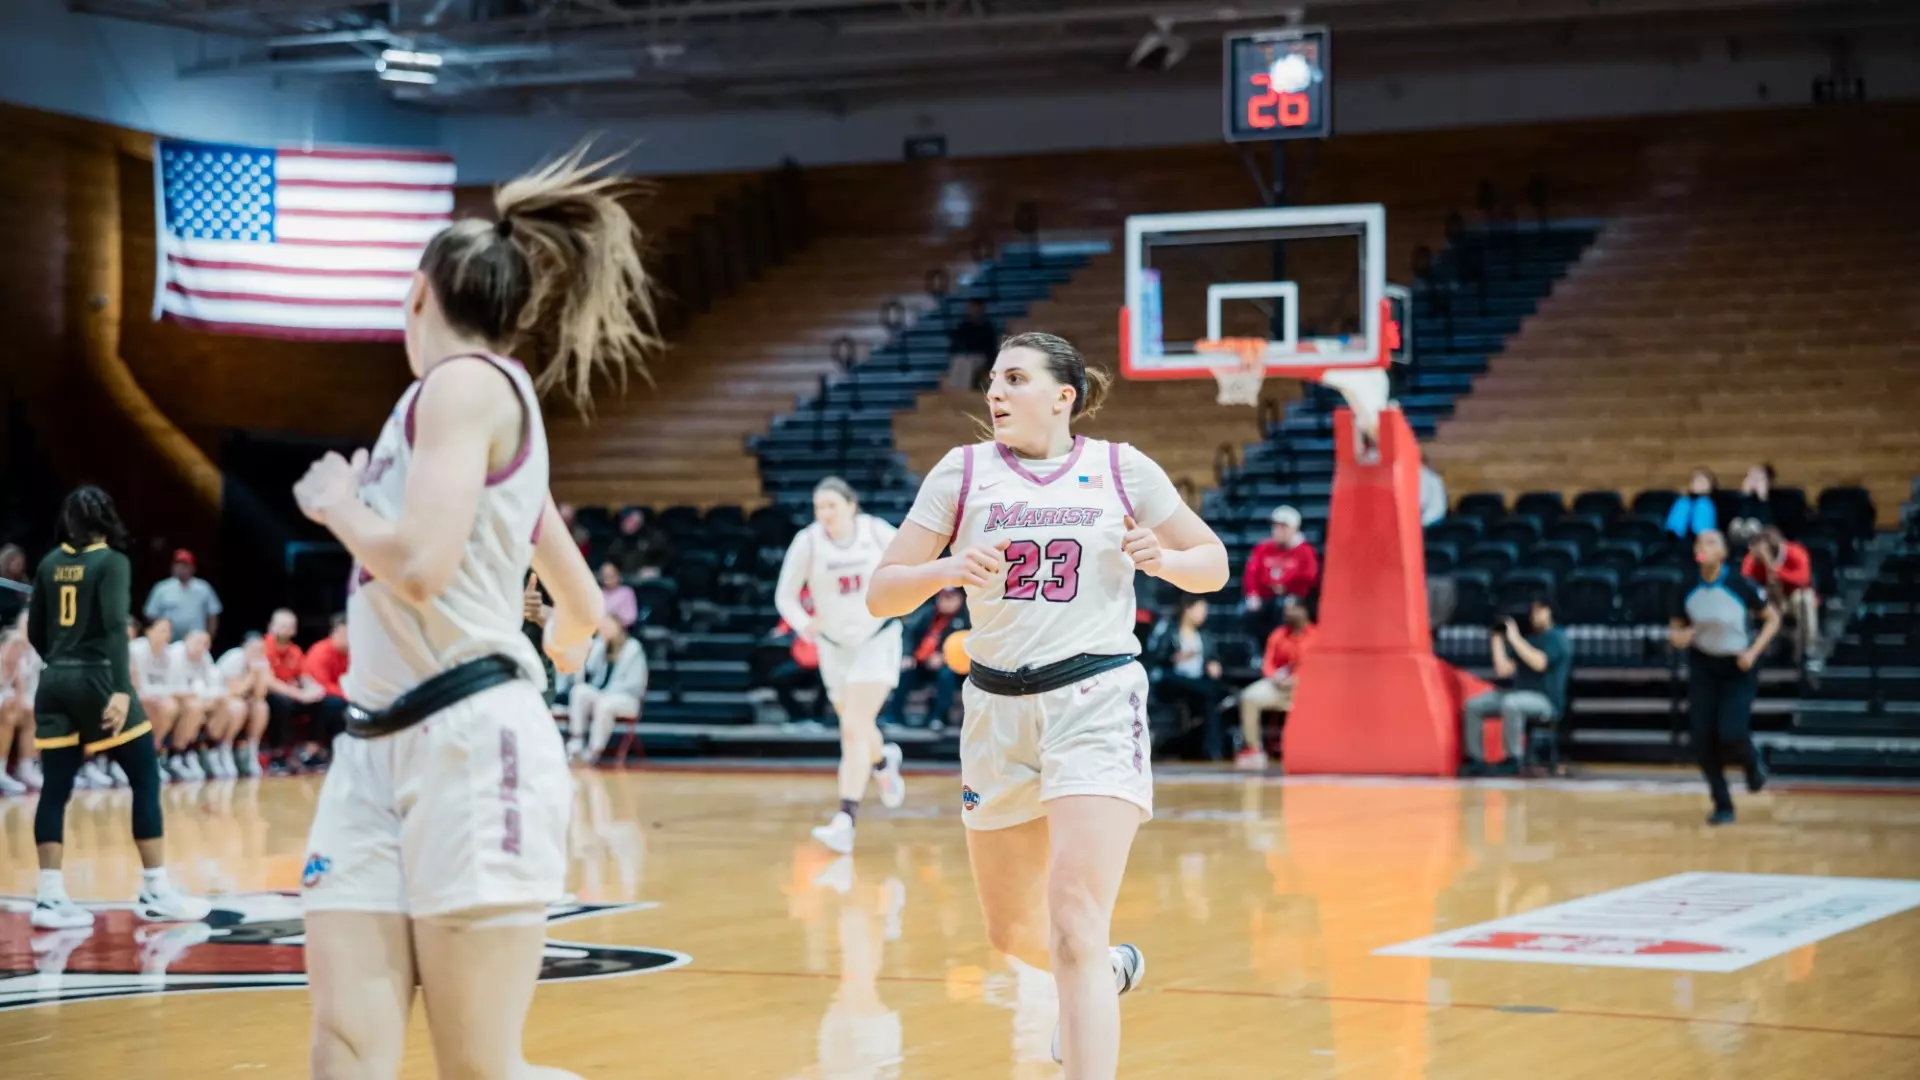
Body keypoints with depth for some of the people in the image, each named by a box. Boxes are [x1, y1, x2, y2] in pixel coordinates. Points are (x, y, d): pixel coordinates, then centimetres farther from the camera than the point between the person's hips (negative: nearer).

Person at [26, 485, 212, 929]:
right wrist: (122, 690, -25)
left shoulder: (49, 564, 10)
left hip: (54, 682, 6)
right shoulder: (112, 562, -6)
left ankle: (50, 898, 3)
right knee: (146, 780, 3)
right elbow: (115, 627, -18)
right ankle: (156, 893, 3)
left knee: (56, 788, 6)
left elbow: (35, 631, 15)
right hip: (97, 679, -6)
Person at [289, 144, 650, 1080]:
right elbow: (584, 608, 29)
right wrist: (560, 647, 53)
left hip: (469, 745, -9)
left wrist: (335, 502, 1)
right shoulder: (495, 404, 23)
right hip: (380, 750, 9)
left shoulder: (464, 381, -6)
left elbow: (420, 565, -20)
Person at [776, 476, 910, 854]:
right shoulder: (807, 542, -14)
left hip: (877, 639, -3)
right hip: (834, 645, 3)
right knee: (857, 729, 17)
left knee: (854, 730, -16)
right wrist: (803, 624, -27)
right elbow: (785, 595, -8)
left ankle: (845, 822, -20)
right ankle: (883, 761, 53)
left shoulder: (876, 532, -14)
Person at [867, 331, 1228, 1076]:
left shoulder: (1122, 469, 1)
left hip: (1095, 701, -4)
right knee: (1012, 930, 18)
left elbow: (1213, 564, 10)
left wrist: (1163, 559, -12)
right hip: (998, 708, 4)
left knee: (1073, 927, -17)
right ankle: (1111, 972, 50)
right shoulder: (964, 471, 3)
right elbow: (880, 595, 1)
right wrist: (947, 570, -20)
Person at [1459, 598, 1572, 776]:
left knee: (1510, 703, -39)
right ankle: (1476, 759, -8)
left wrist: (1515, 638, -19)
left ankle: (1514, 760, -30)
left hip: (1546, 700, -8)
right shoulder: (1525, 638, 17)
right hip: (1520, 694, 8)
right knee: (1473, 705, -6)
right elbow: (1503, 670, 11)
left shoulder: (1557, 638, -4)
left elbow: (1539, 663, -24)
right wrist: (1497, 638, 7)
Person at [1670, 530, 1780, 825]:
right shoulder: (1688, 590, -6)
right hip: (1703, 668, 3)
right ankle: (1723, 805, 14)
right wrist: (1677, 637, -17)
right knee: (1703, 740, -4)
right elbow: (1676, 628, 7)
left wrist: (1753, 652, -17)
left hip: (1737, 669, -3)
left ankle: (1753, 762, 20)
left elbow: (1773, 619, -5)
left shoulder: (1739, 586, -16)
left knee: (1731, 735, -18)